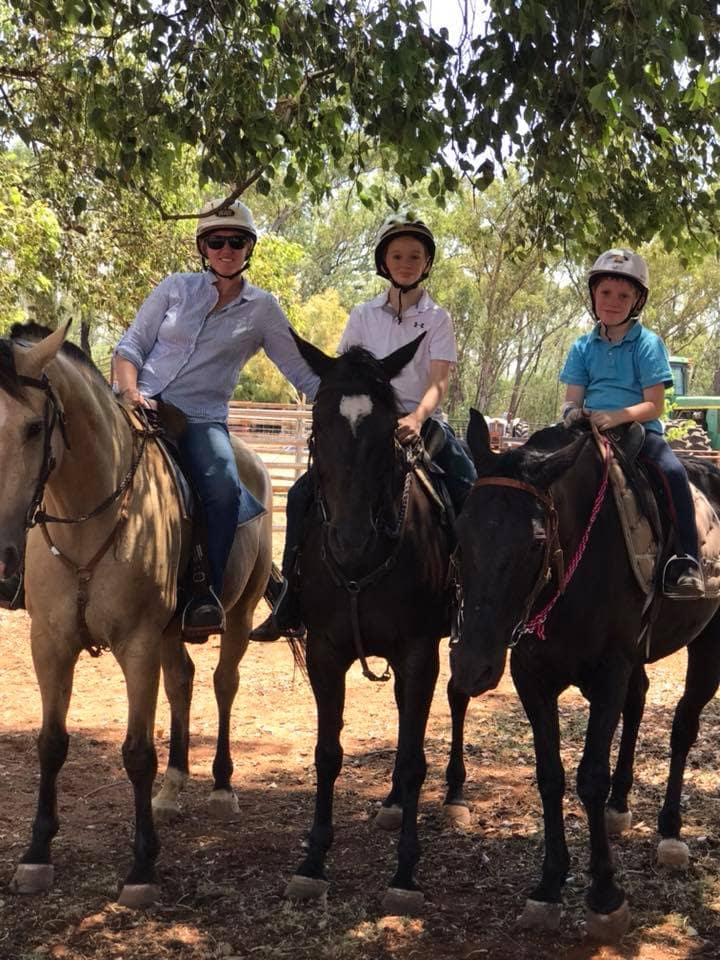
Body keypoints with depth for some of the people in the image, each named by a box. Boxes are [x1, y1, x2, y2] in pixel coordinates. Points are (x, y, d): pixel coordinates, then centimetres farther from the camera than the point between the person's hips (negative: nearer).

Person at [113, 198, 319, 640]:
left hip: (201, 420, -1)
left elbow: (304, 373, 8)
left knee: (224, 487, -31)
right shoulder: (176, 288, 10)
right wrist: (131, 391, -11)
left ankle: (206, 596, -17)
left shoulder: (262, 309, 8)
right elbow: (130, 348, 8)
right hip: (141, 405, 1)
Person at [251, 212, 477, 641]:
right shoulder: (363, 316, 10)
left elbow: (438, 382, -9)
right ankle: (291, 607, -7)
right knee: (304, 494, -16)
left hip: (423, 422, -1)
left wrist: (416, 419, -28)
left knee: (473, 495, -24)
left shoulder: (438, 318, 4)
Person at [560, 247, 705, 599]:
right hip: (592, 431, 4)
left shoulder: (648, 343, -1)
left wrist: (617, 416, -25)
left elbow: (654, 405, -7)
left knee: (673, 472, -31)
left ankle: (686, 564, -26)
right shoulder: (583, 347, 9)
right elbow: (572, 399, 7)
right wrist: (571, 411, -19)